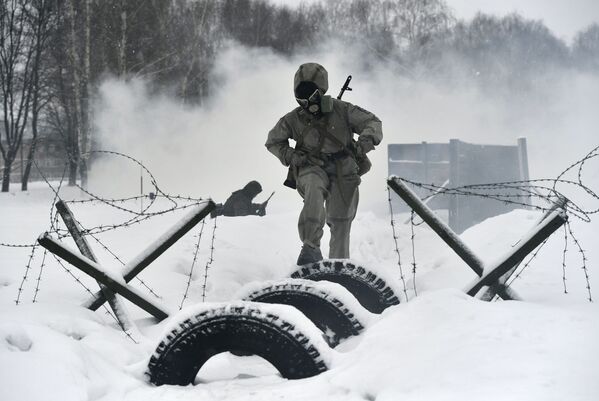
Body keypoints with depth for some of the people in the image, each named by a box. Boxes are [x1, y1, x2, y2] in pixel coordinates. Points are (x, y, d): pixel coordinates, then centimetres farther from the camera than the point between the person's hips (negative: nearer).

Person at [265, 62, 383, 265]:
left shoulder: (341, 110, -5)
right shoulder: (294, 119, 0)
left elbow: (372, 122, -1)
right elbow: (273, 141, 15)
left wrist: (366, 140, -22)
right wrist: (289, 155, -4)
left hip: (343, 169, 1)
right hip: (312, 168, -1)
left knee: (340, 221, 0)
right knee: (314, 189, -35)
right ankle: (311, 246, -38)